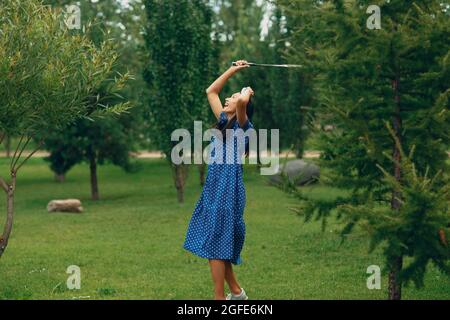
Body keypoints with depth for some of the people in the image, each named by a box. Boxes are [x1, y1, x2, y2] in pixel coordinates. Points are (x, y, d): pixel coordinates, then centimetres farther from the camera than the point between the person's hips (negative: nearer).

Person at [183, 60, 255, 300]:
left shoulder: (243, 126, -6)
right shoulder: (224, 122, 14)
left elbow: (243, 103, -27)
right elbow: (211, 92, 22)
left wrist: (247, 93, -6)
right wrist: (233, 70, 22)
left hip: (228, 189, -8)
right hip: (213, 188, 8)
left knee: (214, 244, -8)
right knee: (218, 244, 12)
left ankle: (220, 297, -4)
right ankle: (236, 292, 23)